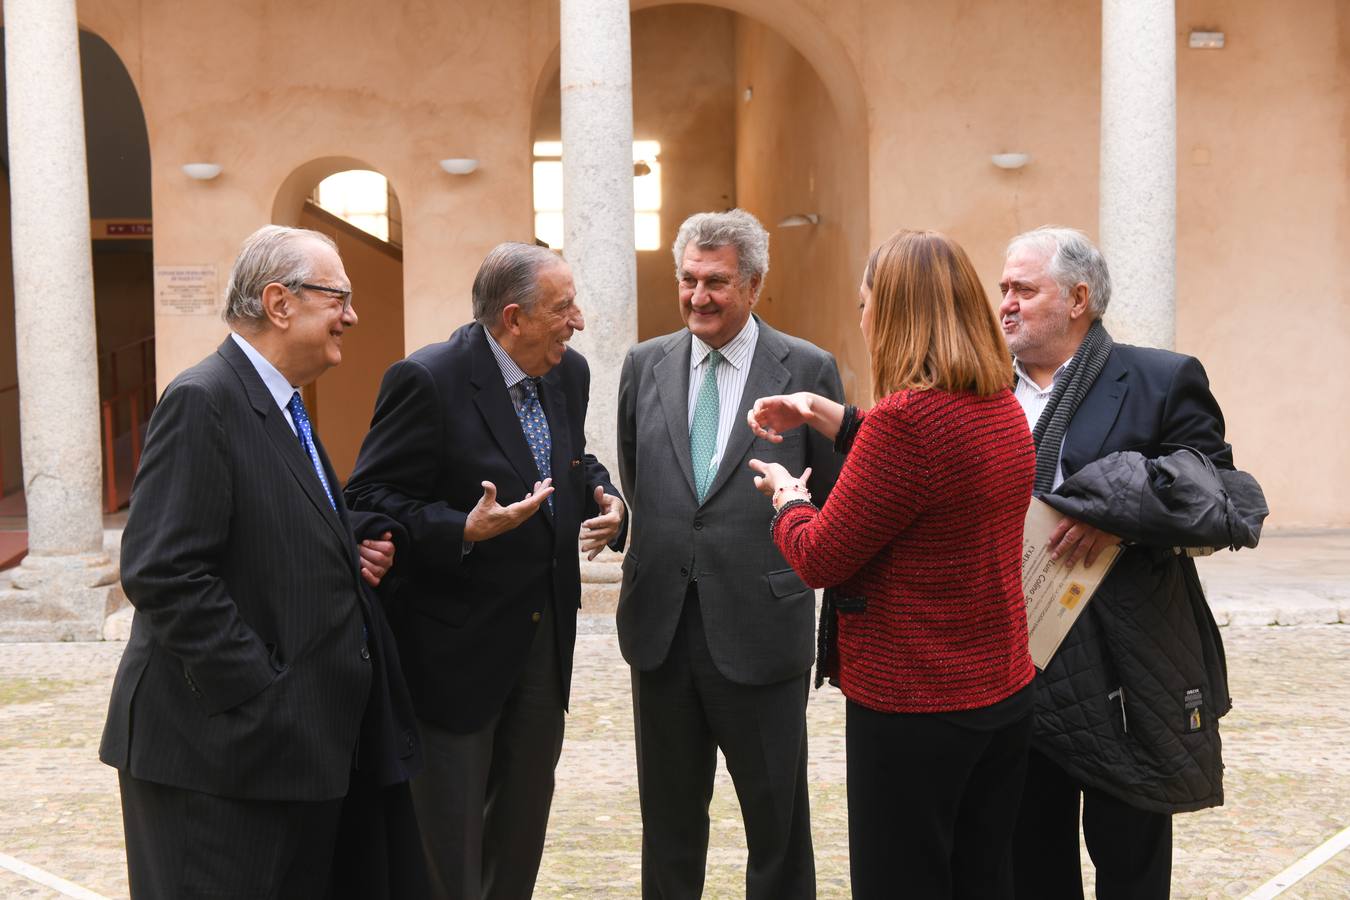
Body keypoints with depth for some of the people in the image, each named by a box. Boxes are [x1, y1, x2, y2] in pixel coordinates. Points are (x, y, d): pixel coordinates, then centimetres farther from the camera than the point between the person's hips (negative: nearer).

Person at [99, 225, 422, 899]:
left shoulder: (282, 408, 16)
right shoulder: (203, 401, -15)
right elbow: (163, 575, -22)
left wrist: (355, 554, 5)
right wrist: (265, 698, -21)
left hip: (297, 746, 10)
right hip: (222, 749, -9)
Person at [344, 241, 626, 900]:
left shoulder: (567, 375, 4)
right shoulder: (427, 380, -18)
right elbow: (368, 500, -17)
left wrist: (606, 503, -2)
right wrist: (463, 532, -30)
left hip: (545, 640, 7)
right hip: (458, 647, -7)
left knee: (524, 824, 20)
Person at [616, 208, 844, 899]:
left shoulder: (808, 369, -4)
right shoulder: (645, 365, 6)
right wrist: (654, 546, 12)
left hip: (759, 628, -3)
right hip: (662, 628, 3)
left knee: (778, 819, 9)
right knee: (669, 820, 16)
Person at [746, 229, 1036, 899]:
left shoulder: (906, 417, -22)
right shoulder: (1004, 408, 5)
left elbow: (820, 558, -15)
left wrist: (787, 497, 5)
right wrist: (821, 414, 20)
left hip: (913, 707, -8)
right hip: (1002, 694, 8)